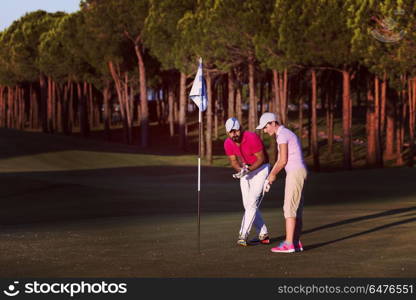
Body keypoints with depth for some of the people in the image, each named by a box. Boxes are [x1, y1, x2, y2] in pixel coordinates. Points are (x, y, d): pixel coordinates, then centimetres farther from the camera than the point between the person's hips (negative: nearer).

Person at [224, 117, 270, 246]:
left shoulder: (252, 138, -27)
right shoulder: (228, 143, -9)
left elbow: (261, 158, -20)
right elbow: (233, 161, -1)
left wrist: (248, 170, -31)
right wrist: (240, 170, -23)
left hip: (260, 168, -7)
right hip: (245, 171, 7)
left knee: (252, 204, -15)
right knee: (248, 206, 6)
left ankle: (243, 235, -18)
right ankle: (263, 235, 16)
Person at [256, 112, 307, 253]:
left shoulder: (282, 134, -13)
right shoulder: (285, 134, 21)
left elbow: (283, 160, -16)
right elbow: (280, 160, 23)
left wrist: (273, 175, 0)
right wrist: (270, 178, 18)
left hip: (295, 172, -10)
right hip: (297, 173, 10)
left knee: (289, 208, -10)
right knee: (296, 208, 10)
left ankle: (288, 244, -12)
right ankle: (296, 243, 10)